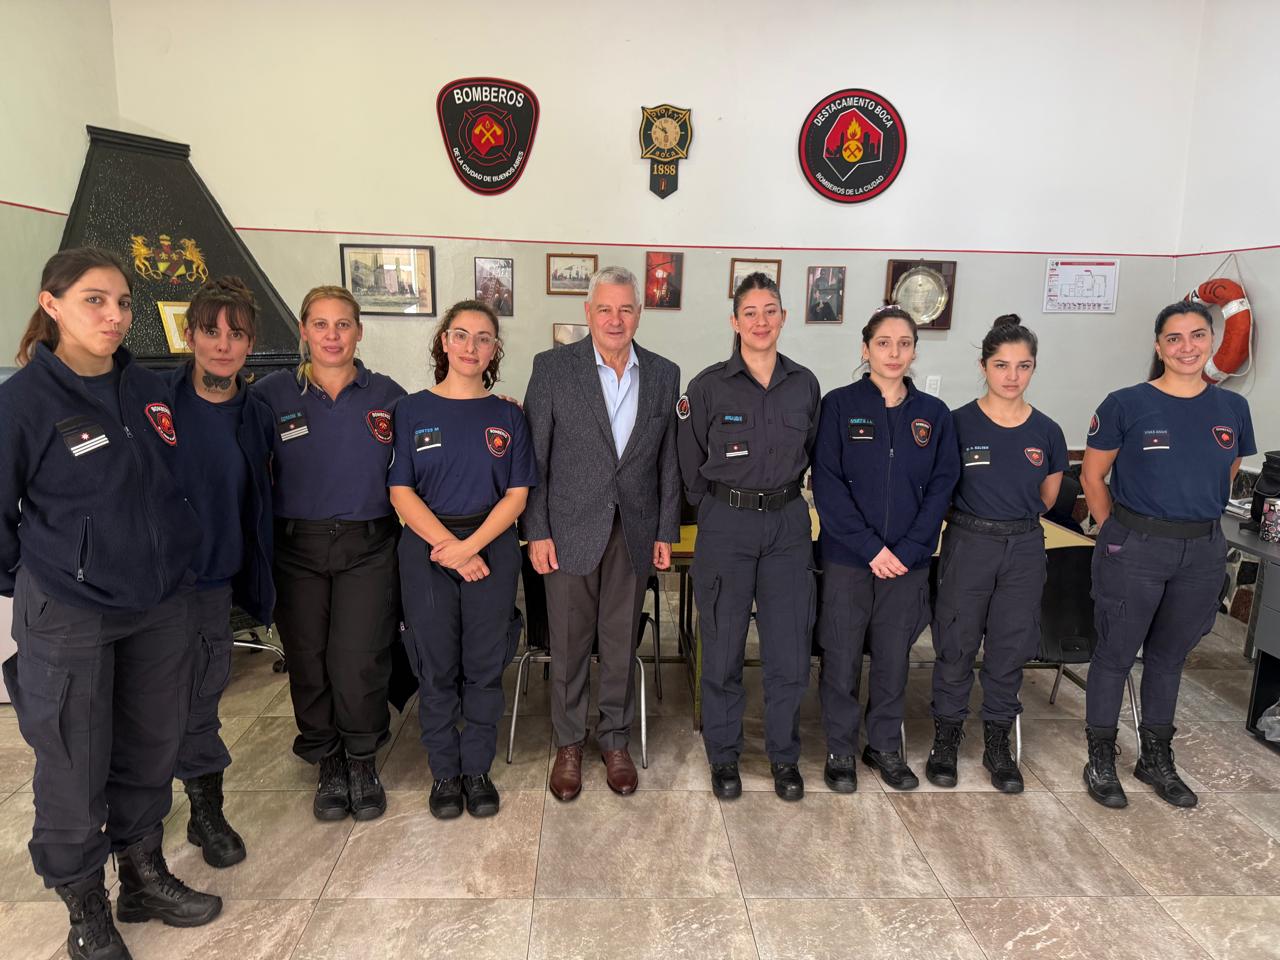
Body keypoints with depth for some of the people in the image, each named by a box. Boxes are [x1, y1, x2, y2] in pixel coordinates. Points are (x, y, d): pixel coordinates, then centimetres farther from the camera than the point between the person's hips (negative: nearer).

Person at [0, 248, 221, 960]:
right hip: (68, 616, -4)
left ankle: (145, 877, 36)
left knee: (151, 748, 16)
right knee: (75, 766, 7)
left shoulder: (150, 391, 3)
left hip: (161, 606, 5)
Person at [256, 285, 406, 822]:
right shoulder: (273, 394, 3)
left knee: (359, 663, -3)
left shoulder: (388, 396, 4)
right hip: (297, 549, 1)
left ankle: (362, 763, 22)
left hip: (369, 548, -1)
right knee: (308, 664, 8)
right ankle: (328, 765, 29)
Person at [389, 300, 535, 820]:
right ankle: (444, 771, 25)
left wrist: (469, 546, -13)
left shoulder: (507, 416, 5)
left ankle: (476, 769, 25)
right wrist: (449, 548, -14)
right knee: (436, 668, 8)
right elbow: (401, 492, -3)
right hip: (426, 549, 0)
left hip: (492, 548, 1)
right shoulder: (412, 410, 2)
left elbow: (516, 495, 0)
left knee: (485, 666, 7)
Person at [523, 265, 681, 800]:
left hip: (634, 533, 2)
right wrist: (536, 531, -7)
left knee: (621, 643, 12)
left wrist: (666, 531, 5)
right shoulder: (553, 367, -4)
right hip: (570, 530, -2)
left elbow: (668, 459, 8)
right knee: (569, 645, 9)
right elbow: (534, 457, -4)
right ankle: (568, 744, 28)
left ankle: (615, 740, 30)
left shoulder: (664, 375, 4)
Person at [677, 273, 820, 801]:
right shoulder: (708, 385, -5)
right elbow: (690, 464, 5)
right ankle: (723, 756, 25)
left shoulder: (805, 384, 3)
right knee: (723, 648, 6)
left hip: (788, 524, 2)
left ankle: (784, 756, 26)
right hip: (726, 525, -2)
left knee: (790, 649, 6)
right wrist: (720, 507, 9)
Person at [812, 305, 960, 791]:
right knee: (842, 658, 6)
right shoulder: (839, 404, -4)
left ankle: (885, 746, 31)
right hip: (847, 556, -2)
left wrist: (908, 550, -9)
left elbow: (941, 486, 2)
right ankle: (840, 751, 24)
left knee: (894, 658, 12)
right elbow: (826, 482, -9)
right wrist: (870, 547, -15)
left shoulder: (934, 414, 5)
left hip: (907, 560, 3)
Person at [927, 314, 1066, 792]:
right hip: (967, 543, -3)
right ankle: (946, 738, 23)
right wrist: (975, 515, 5)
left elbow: (1047, 497, 14)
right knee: (956, 645, 6)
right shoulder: (959, 423, -8)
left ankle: (998, 743, 28)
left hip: (1024, 547, 3)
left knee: (1010, 648, 11)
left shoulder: (1047, 432, 0)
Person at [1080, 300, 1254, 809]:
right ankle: (1101, 760, 20)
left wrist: (1197, 519, 10)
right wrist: (1119, 533, -2)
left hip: (1203, 552, 4)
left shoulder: (1232, 408, 4)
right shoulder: (1126, 404, -8)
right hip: (1133, 550, -4)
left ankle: (1156, 759, 33)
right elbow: (1092, 475, -3)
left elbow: (1226, 476, 16)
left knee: (1169, 656, 17)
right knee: (1116, 654, 5)